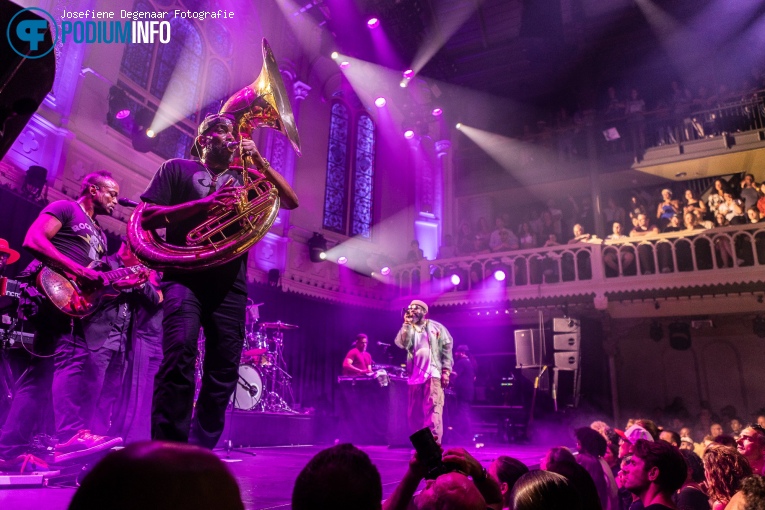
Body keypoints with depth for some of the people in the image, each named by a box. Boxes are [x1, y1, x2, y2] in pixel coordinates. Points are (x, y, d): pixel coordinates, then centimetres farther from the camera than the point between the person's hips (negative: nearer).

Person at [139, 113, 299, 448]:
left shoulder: (243, 178, 20)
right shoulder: (177, 169, 14)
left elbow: (291, 202, 11)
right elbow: (147, 218, 2)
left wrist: (259, 161, 3)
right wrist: (204, 203, -10)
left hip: (230, 283, 3)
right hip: (185, 276, -3)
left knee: (224, 370, 1)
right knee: (180, 354, -23)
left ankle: (201, 451, 14)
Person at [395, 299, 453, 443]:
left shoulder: (437, 327, 9)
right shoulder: (408, 329, 17)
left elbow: (447, 350, 4)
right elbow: (403, 344, -4)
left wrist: (446, 372, -6)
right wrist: (407, 323, -4)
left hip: (433, 374, -4)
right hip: (415, 376, 4)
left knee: (433, 410, -13)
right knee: (415, 412, 6)